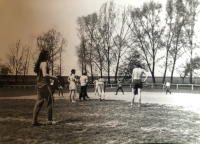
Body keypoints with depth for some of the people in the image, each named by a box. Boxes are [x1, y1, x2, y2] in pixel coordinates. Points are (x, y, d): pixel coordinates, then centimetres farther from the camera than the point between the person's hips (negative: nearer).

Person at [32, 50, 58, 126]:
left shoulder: (39, 63, 16)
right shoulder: (44, 63, -12)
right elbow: (45, 74, -25)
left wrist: (51, 77, 19)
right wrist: (53, 77, -13)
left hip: (39, 85, 9)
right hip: (44, 85, -9)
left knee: (38, 103, 8)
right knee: (50, 102, 2)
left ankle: (35, 121, 8)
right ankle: (49, 120, 6)